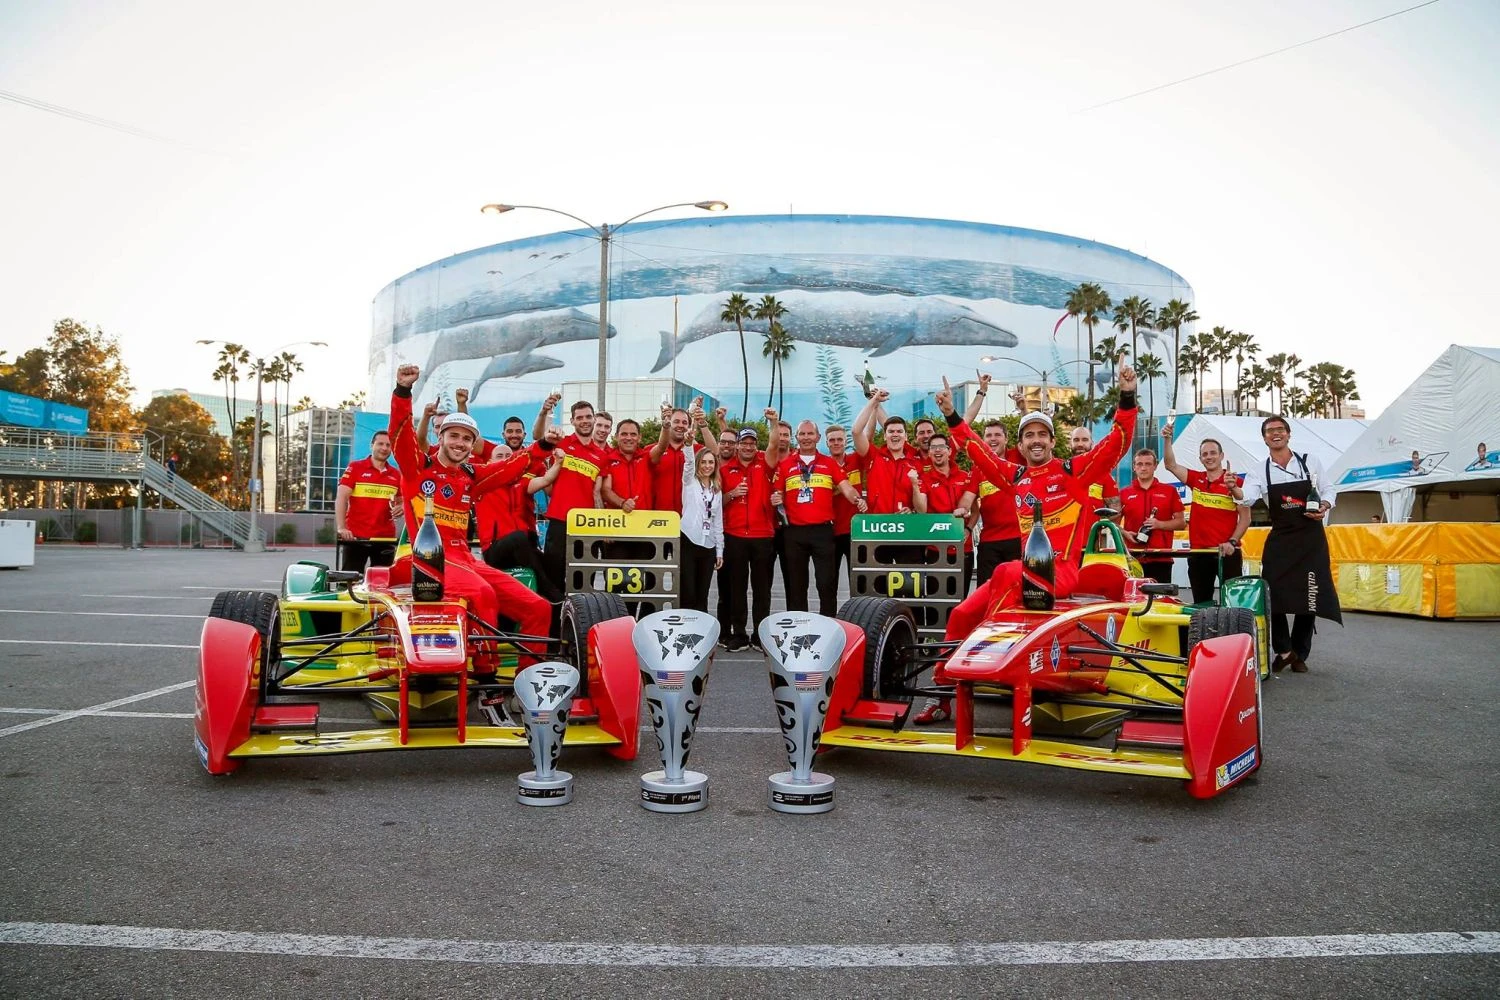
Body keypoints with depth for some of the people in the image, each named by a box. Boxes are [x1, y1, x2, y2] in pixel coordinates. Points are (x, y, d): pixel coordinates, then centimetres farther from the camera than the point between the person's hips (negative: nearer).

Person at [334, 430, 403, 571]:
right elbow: (341, 498, -6)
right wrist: (341, 527, -17)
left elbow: (400, 501, 24)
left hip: (386, 538, 4)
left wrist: (400, 508, -2)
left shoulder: (396, 475, 11)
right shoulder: (355, 467, -1)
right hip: (355, 536, -4)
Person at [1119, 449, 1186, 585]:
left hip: (1161, 558, 0)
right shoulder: (1124, 493, 9)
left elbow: (1181, 522, 6)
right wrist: (1125, 533, -9)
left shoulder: (1169, 491, 8)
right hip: (1132, 558, 1)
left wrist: (1159, 524, -10)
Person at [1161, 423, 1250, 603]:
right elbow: (1171, 465, 0)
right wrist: (1167, 440, -13)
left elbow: (1245, 518, -4)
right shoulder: (1196, 479, 8)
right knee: (1201, 602, 10)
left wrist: (1232, 541, -16)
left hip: (1227, 552, -4)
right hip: (1198, 553, 4)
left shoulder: (1234, 482, -4)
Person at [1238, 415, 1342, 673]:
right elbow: (1248, 499, -20)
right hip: (1279, 539, 0)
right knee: (1273, 596, -6)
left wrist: (1325, 506, -12)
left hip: (1311, 538, 0)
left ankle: (1299, 654, 16)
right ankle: (1284, 650, 11)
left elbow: (1327, 492, 11)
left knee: (1309, 597, 2)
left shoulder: (1311, 462, 2)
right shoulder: (1259, 471, -1)